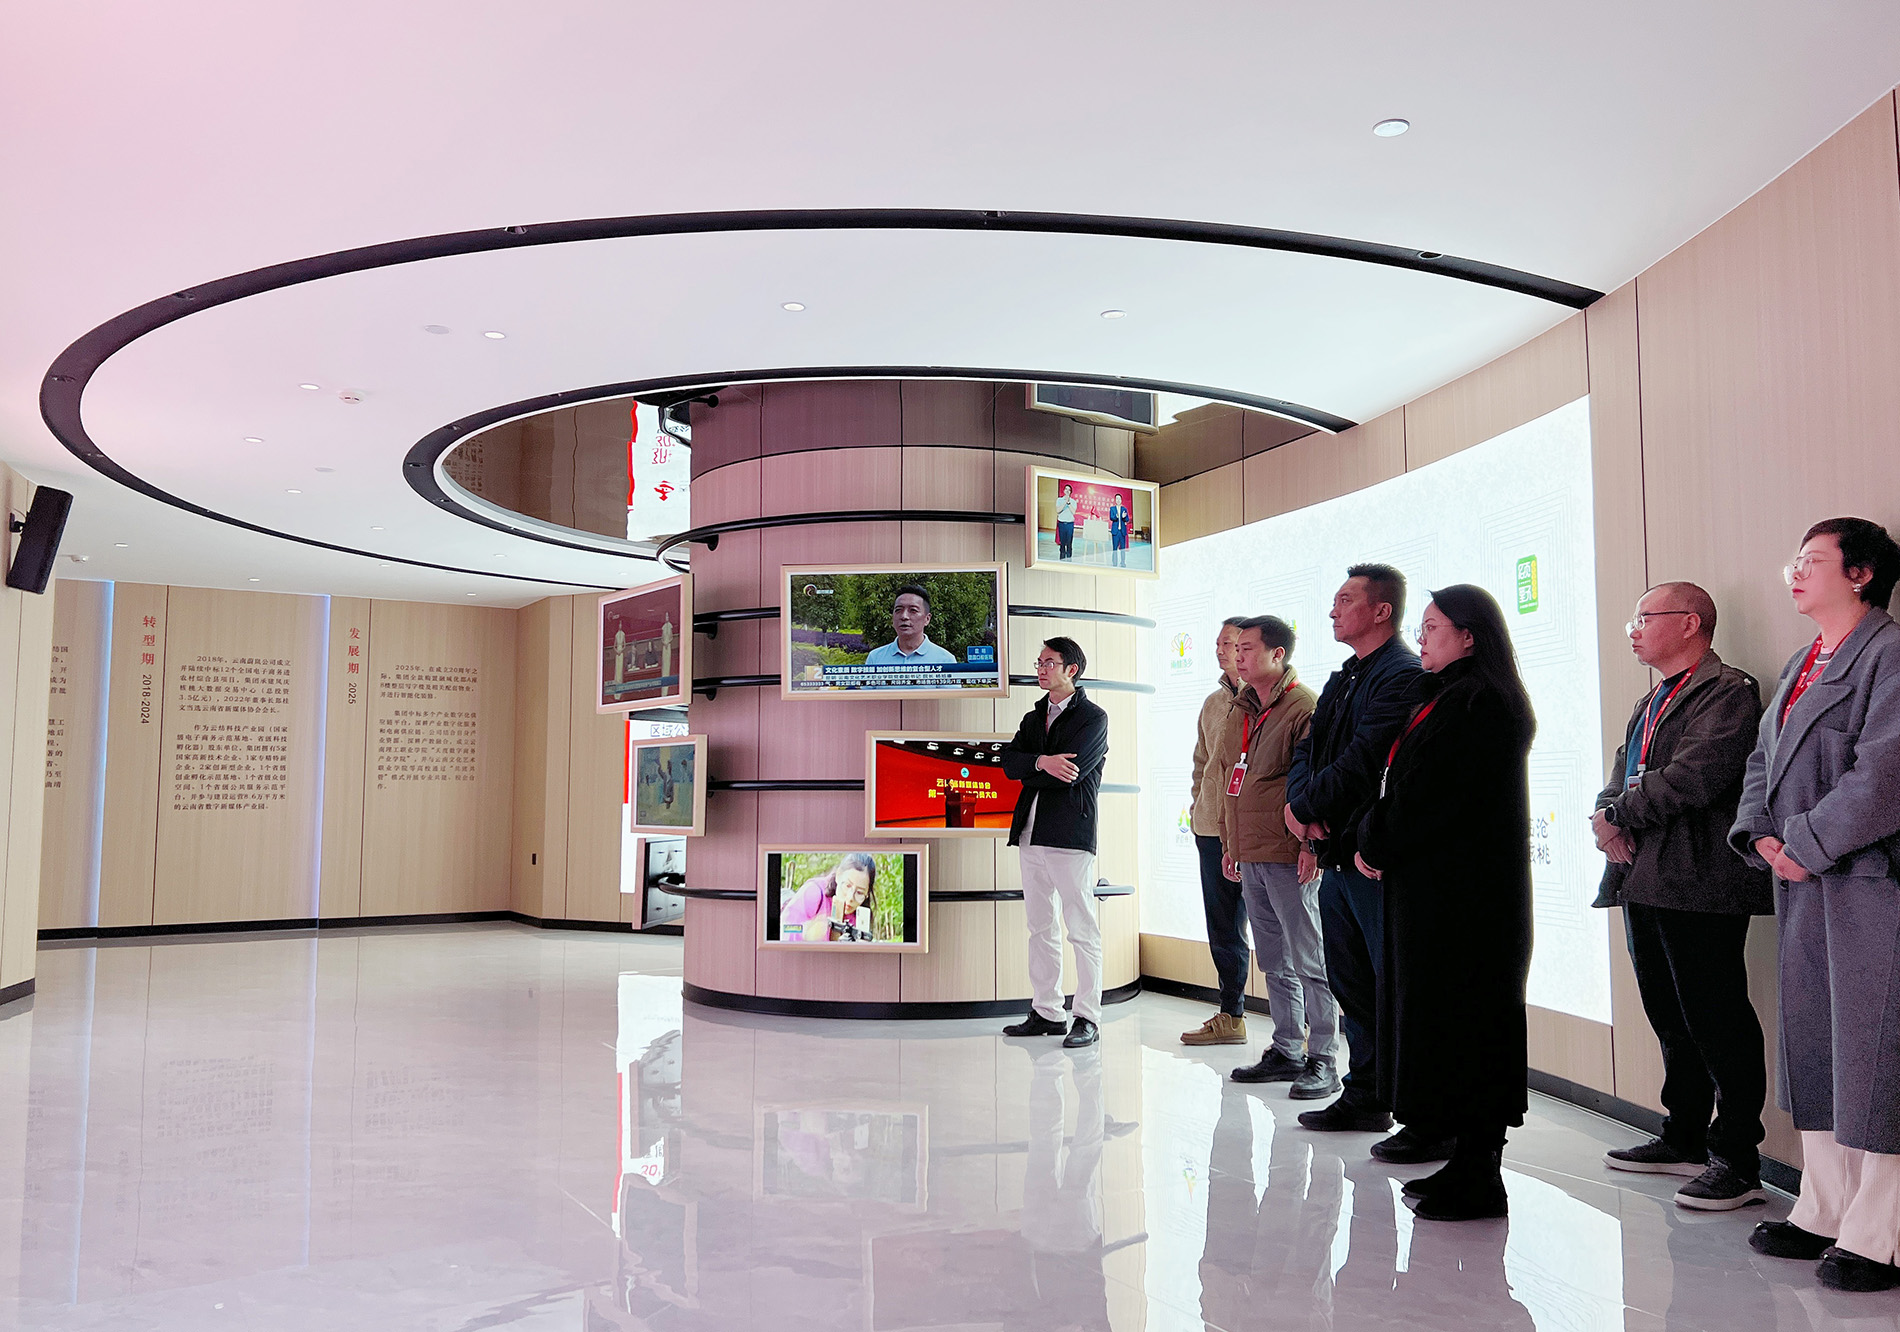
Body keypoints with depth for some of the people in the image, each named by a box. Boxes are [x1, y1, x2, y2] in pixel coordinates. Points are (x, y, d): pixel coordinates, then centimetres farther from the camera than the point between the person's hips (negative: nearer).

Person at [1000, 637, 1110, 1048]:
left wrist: (1028, 771, -2)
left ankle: (1088, 1018, -1)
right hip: (1031, 833, 7)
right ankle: (1046, 1012, 18)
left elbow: (1069, 773, -14)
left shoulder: (1092, 718, -2)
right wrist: (1042, 762, -14)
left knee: (1082, 929, -5)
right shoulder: (1034, 718, 20)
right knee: (1041, 928, 11)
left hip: (1070, 834, -7)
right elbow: (1010, 763, 5)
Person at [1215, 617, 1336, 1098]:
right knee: (1274, 962, 14)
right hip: (1249, 859, 8)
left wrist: (1312, 845, -18)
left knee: (1308, 960, -3)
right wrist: (1229, 843, 20)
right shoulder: (1239, 711, 16)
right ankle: (1286, 1051, 22)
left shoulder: (1304, 707, -9)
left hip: (1290, 859, -8)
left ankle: (1323, 1060, 4)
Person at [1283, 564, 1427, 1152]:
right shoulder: (1342, 680, 19)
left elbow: (1363, 761, -21)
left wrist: (1304, 806, -9)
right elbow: (1309, 750, 16)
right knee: (1350, 983, 17)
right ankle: (1367, 1097, 30)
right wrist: (1301, 800, -4)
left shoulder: (1403, 675, -13)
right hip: (1337, 853, 10)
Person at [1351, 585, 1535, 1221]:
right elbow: (1399, 783, 16)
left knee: (1460, 1020, -4)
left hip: (1462, 893, -10)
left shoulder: (1480, 703, -15)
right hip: (1430, 883, 10)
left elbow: (1429, 795, -20)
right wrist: (1373, 839, 2)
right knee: (1438, 1016, 12)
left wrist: (1377, 845, -8)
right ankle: (1467, 1162, 20)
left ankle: (1478, 1180, 5)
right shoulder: (1441, 698, 17)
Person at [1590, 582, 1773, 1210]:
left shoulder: (1728, 691, -7)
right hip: (1643, 878, 9)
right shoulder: (1651, 702, 22)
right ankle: (1685, 1139, 28)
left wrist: (1618, 816, -11)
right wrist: (1609, 818, -4)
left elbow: (1695, 776, -20)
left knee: (1717, 1019, -4)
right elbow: (1619, 779, 17)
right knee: (1670, 1016, 16)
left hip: (1698, 882, -9)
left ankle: (1737, 1162, 4)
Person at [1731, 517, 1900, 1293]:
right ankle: (1824, 1214, 26)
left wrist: (1806, 843, -15)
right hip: (1806, 886, 9)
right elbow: (1761, 762, 17)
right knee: (1813, 1049, 14)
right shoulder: (1801, 667, 18)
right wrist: (1761, 835, 1)